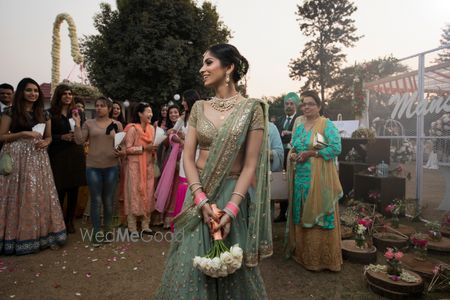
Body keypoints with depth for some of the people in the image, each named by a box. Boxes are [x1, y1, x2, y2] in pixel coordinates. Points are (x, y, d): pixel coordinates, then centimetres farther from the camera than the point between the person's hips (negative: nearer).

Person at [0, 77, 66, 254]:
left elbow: (49, 136, 17)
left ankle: (39, 233, 15)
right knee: (17, 196, 0)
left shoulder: (44, 114, 11)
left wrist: (45, 142, -5)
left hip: (38, 158, 4)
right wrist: (22, 134, -16)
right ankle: (16, 236, 11)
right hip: (16, 157, -3)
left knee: (39, 196, 6)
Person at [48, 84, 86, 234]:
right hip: (58, 155, -3)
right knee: (60, 190, -3)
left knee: (73, 190, 6)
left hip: (75, 155, 3)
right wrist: (62, 137, -16)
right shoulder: (51, 113, 0)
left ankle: (70, 221, 19)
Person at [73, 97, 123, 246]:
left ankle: (107, 231, 24)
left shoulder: (117, 124, 5)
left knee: (109, 200, 9)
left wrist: (120, 152, -11)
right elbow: (79, 141, -2)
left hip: (111, 166, 1)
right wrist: (77, 123, -8)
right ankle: (97, 233, 15)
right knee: (96, 200, 3)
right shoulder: (89, 123, 5)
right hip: (93, 166, 0)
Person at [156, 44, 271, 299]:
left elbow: (250, 165, -10)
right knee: (191, 264, 11)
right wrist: (201, 199, -14)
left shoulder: (251, 109, -6)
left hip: (233, 193, -3)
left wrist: (231, 209, -18)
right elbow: (188, 157, -1)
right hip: (199, 192, 3)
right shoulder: (199, 108, 5)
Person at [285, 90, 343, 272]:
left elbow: (336, 147, -14)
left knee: (317, 215, -1)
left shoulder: (326, 124, -4)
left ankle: (322, 258, 13)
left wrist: (311, 153, -16)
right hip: (300, 176, 6)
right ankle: (302, 252, 25)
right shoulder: (298, 124, 14)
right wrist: (292, 154, -3)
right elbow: (292, 147, 19)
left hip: (319, 177, -6)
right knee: (301, 214, 10)